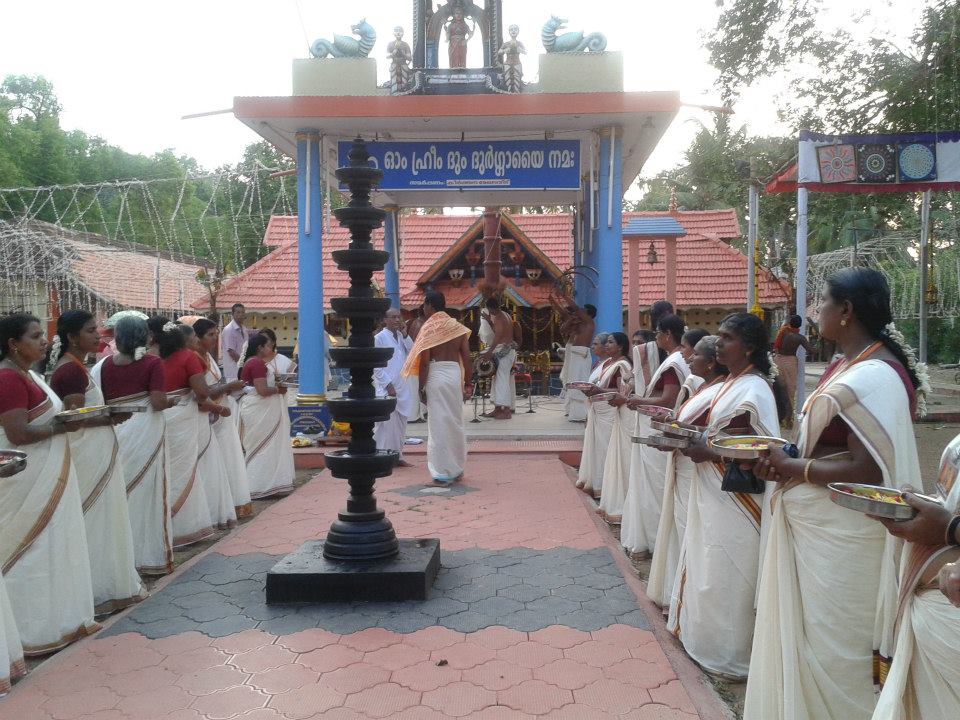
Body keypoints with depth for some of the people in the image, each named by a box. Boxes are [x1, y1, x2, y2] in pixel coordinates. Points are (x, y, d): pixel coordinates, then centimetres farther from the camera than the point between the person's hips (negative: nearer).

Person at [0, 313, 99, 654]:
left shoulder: (28, 374, 12)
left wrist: (68, 418, 4)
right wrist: (62, 427, -14)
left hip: (48, 476, 10)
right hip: (28, 481, -10)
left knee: (54, 546, 16)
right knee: (32, 551, 1)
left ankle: (60, 619, 28)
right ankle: (35, 630, 13)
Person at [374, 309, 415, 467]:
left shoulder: (401, 337, 14)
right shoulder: (379, 338, -6)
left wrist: (404, 334, -5)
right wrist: (388, 385, -14)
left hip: (402, 388, 7)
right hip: (387, 388, -7)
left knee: (400, 423, 11)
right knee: (387, 423, -8)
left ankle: (398, 455, 20)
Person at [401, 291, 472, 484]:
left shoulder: (429, 328, -4)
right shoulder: (457, 327, 9)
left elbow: (424, 362, -9)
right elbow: (466, 357, 6)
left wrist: (421, 387, -4)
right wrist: (467, 382, 12)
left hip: (436, 376, -5)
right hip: (455, 374, 5)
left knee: (439, 424, 0)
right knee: (456, 423, 14)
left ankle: (442, 473, 2)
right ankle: (457, 469, 24)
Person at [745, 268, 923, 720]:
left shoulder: (872, 378, -21)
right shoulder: (847, 364, 10)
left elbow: (867, 470, -25)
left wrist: (791, 468, -17)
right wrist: (784, 459, -2)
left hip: (839, 534, -9)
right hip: (815, 524, 9)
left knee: (828, 644, 6)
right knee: (806, 636, 20)